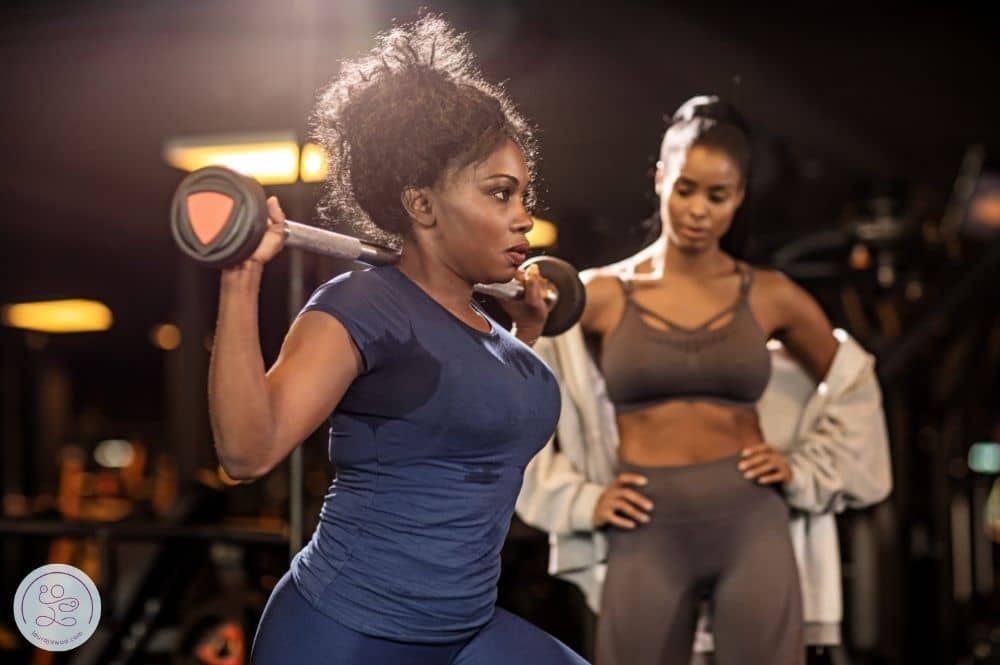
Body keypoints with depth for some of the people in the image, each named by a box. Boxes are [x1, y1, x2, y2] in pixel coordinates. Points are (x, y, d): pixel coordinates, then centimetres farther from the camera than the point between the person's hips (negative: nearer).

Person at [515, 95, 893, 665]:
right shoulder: (603, 295, 2)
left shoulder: (770, 296, 5)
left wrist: (808, 472, 8)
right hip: (646, 536, 0)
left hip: (752, 523, 1)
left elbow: (854, 386, 19)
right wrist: (576, 498, 1)